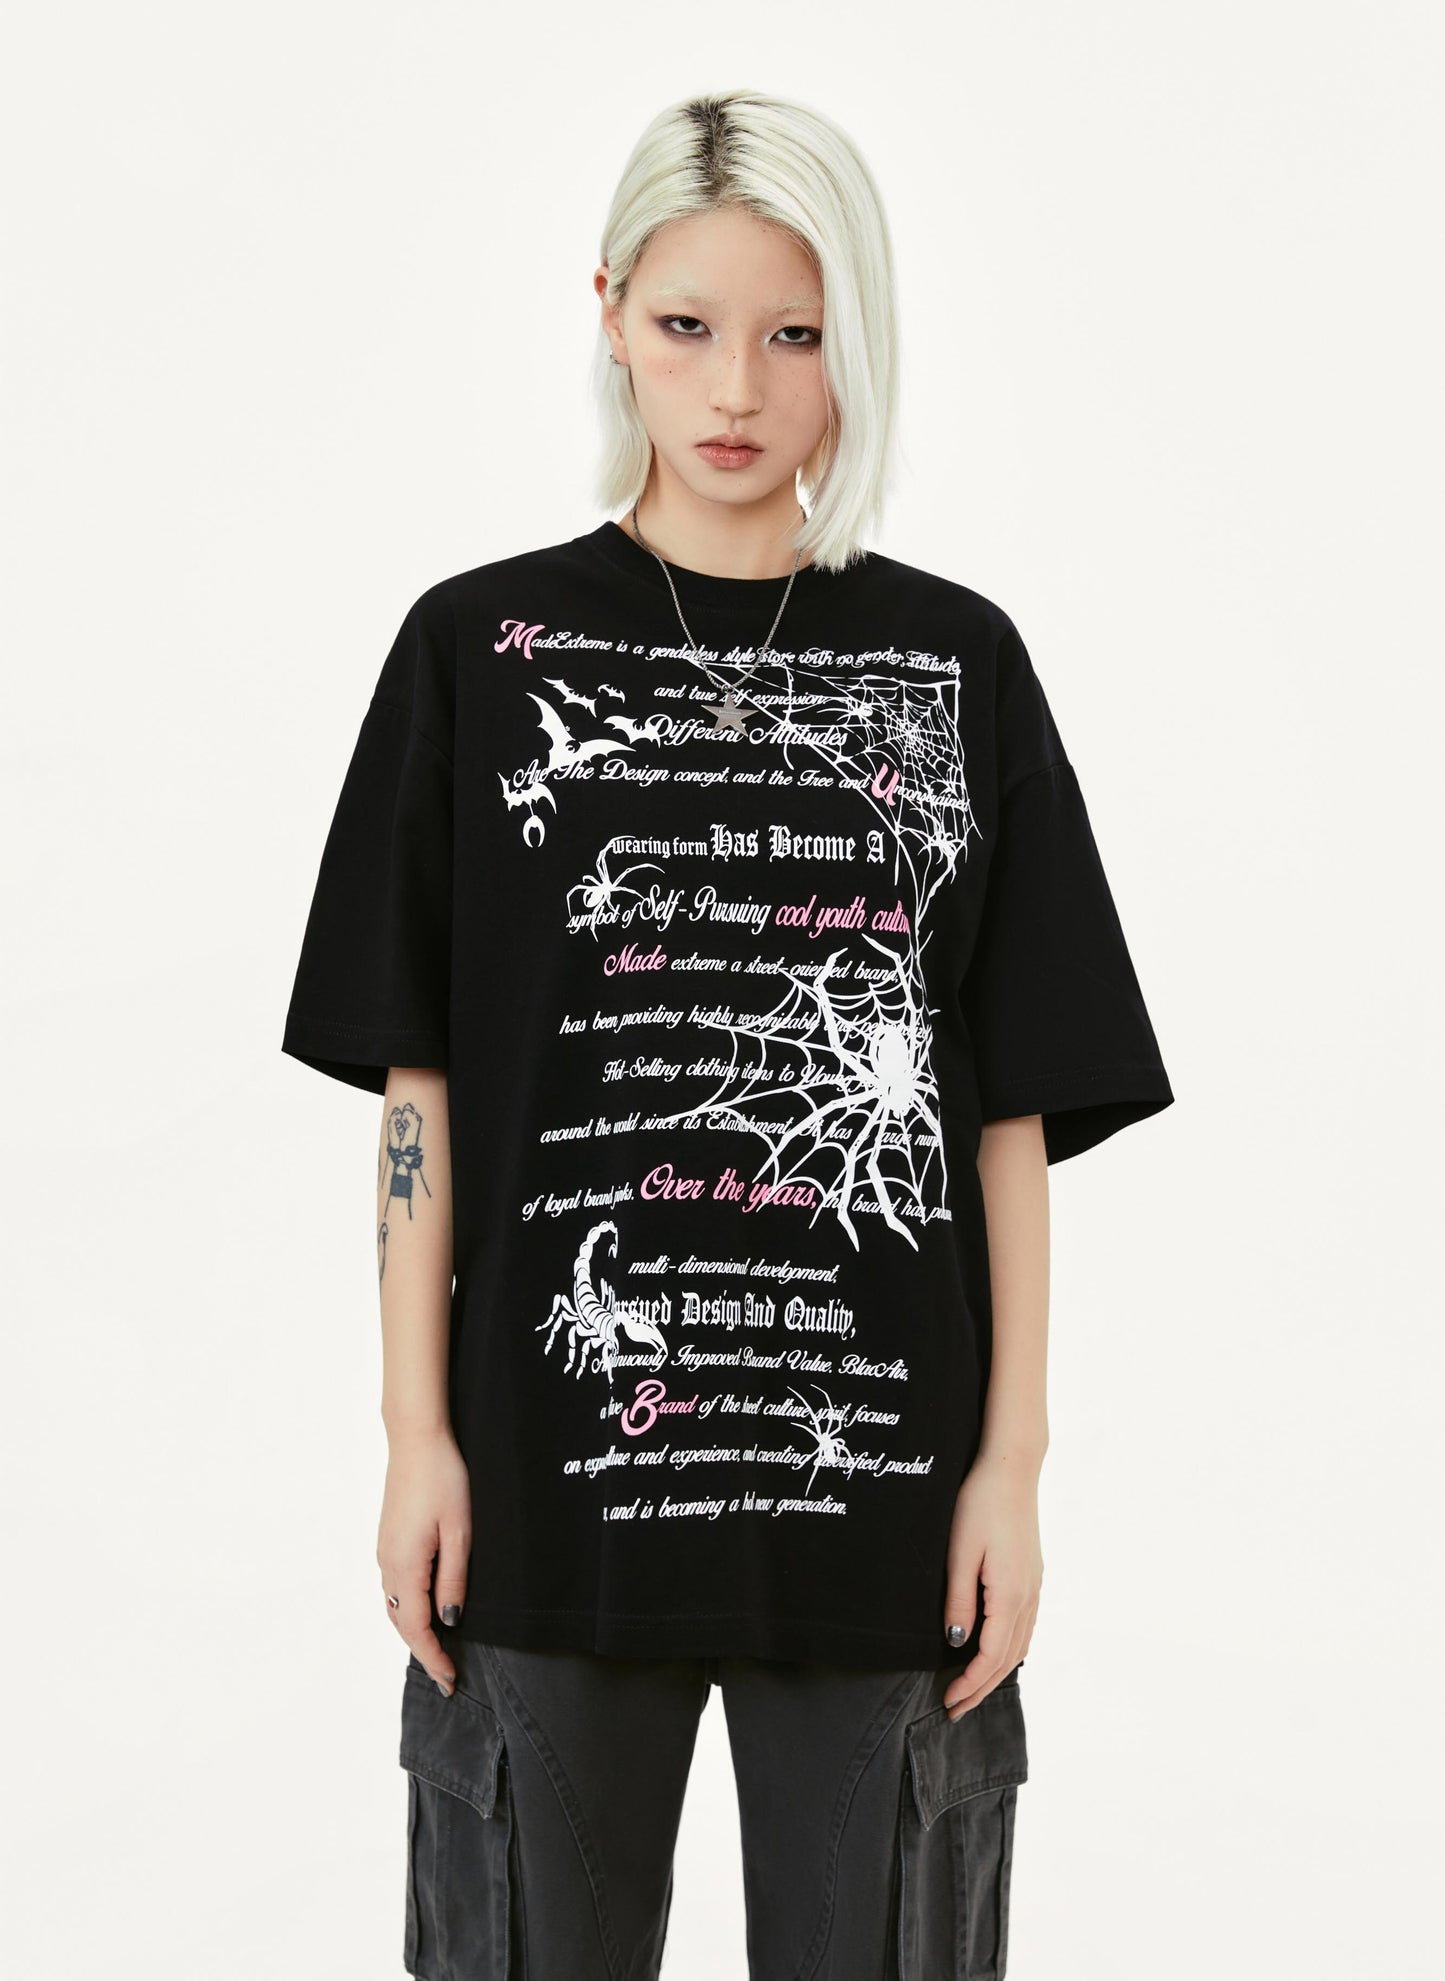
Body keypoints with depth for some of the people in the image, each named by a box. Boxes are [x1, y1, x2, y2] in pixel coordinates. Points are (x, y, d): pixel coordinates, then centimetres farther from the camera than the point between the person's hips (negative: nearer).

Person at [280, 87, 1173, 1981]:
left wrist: (1012, 1459, 0)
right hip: (560, 1457, 0)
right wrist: (419, 1435, -2)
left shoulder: (956, 665, 5)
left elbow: (1016, 1110, 4)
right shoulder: (482, 649, 3)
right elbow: (417, 1082, 2)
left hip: (880, 1468, 1)